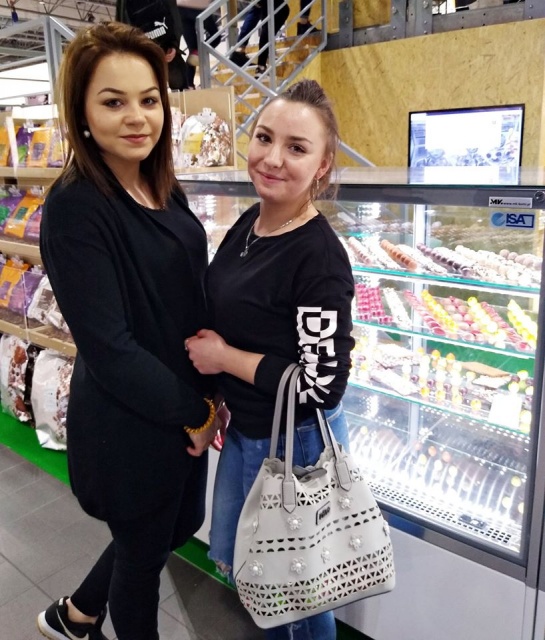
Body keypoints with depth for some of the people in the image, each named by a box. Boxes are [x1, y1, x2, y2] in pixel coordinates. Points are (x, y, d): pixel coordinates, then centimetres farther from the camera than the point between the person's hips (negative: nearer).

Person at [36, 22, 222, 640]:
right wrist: (193, 413, -14)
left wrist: (211, 395, -1)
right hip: (127, 424, -8)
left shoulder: (163, 192, 3)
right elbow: (107, 346, -24)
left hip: (185, 413, 8)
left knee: (179, 524, 26)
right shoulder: (74, 208, -21)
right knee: (144, 548, 16)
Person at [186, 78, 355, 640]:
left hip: (294, 442, -8)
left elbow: (322, 383, -27)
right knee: (243, 563, 28)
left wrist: (222, 357, -18)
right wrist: (215, 397, 6)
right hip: (243, 429, 8)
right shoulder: (248, 223, -1)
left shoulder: (320, 258, -25)